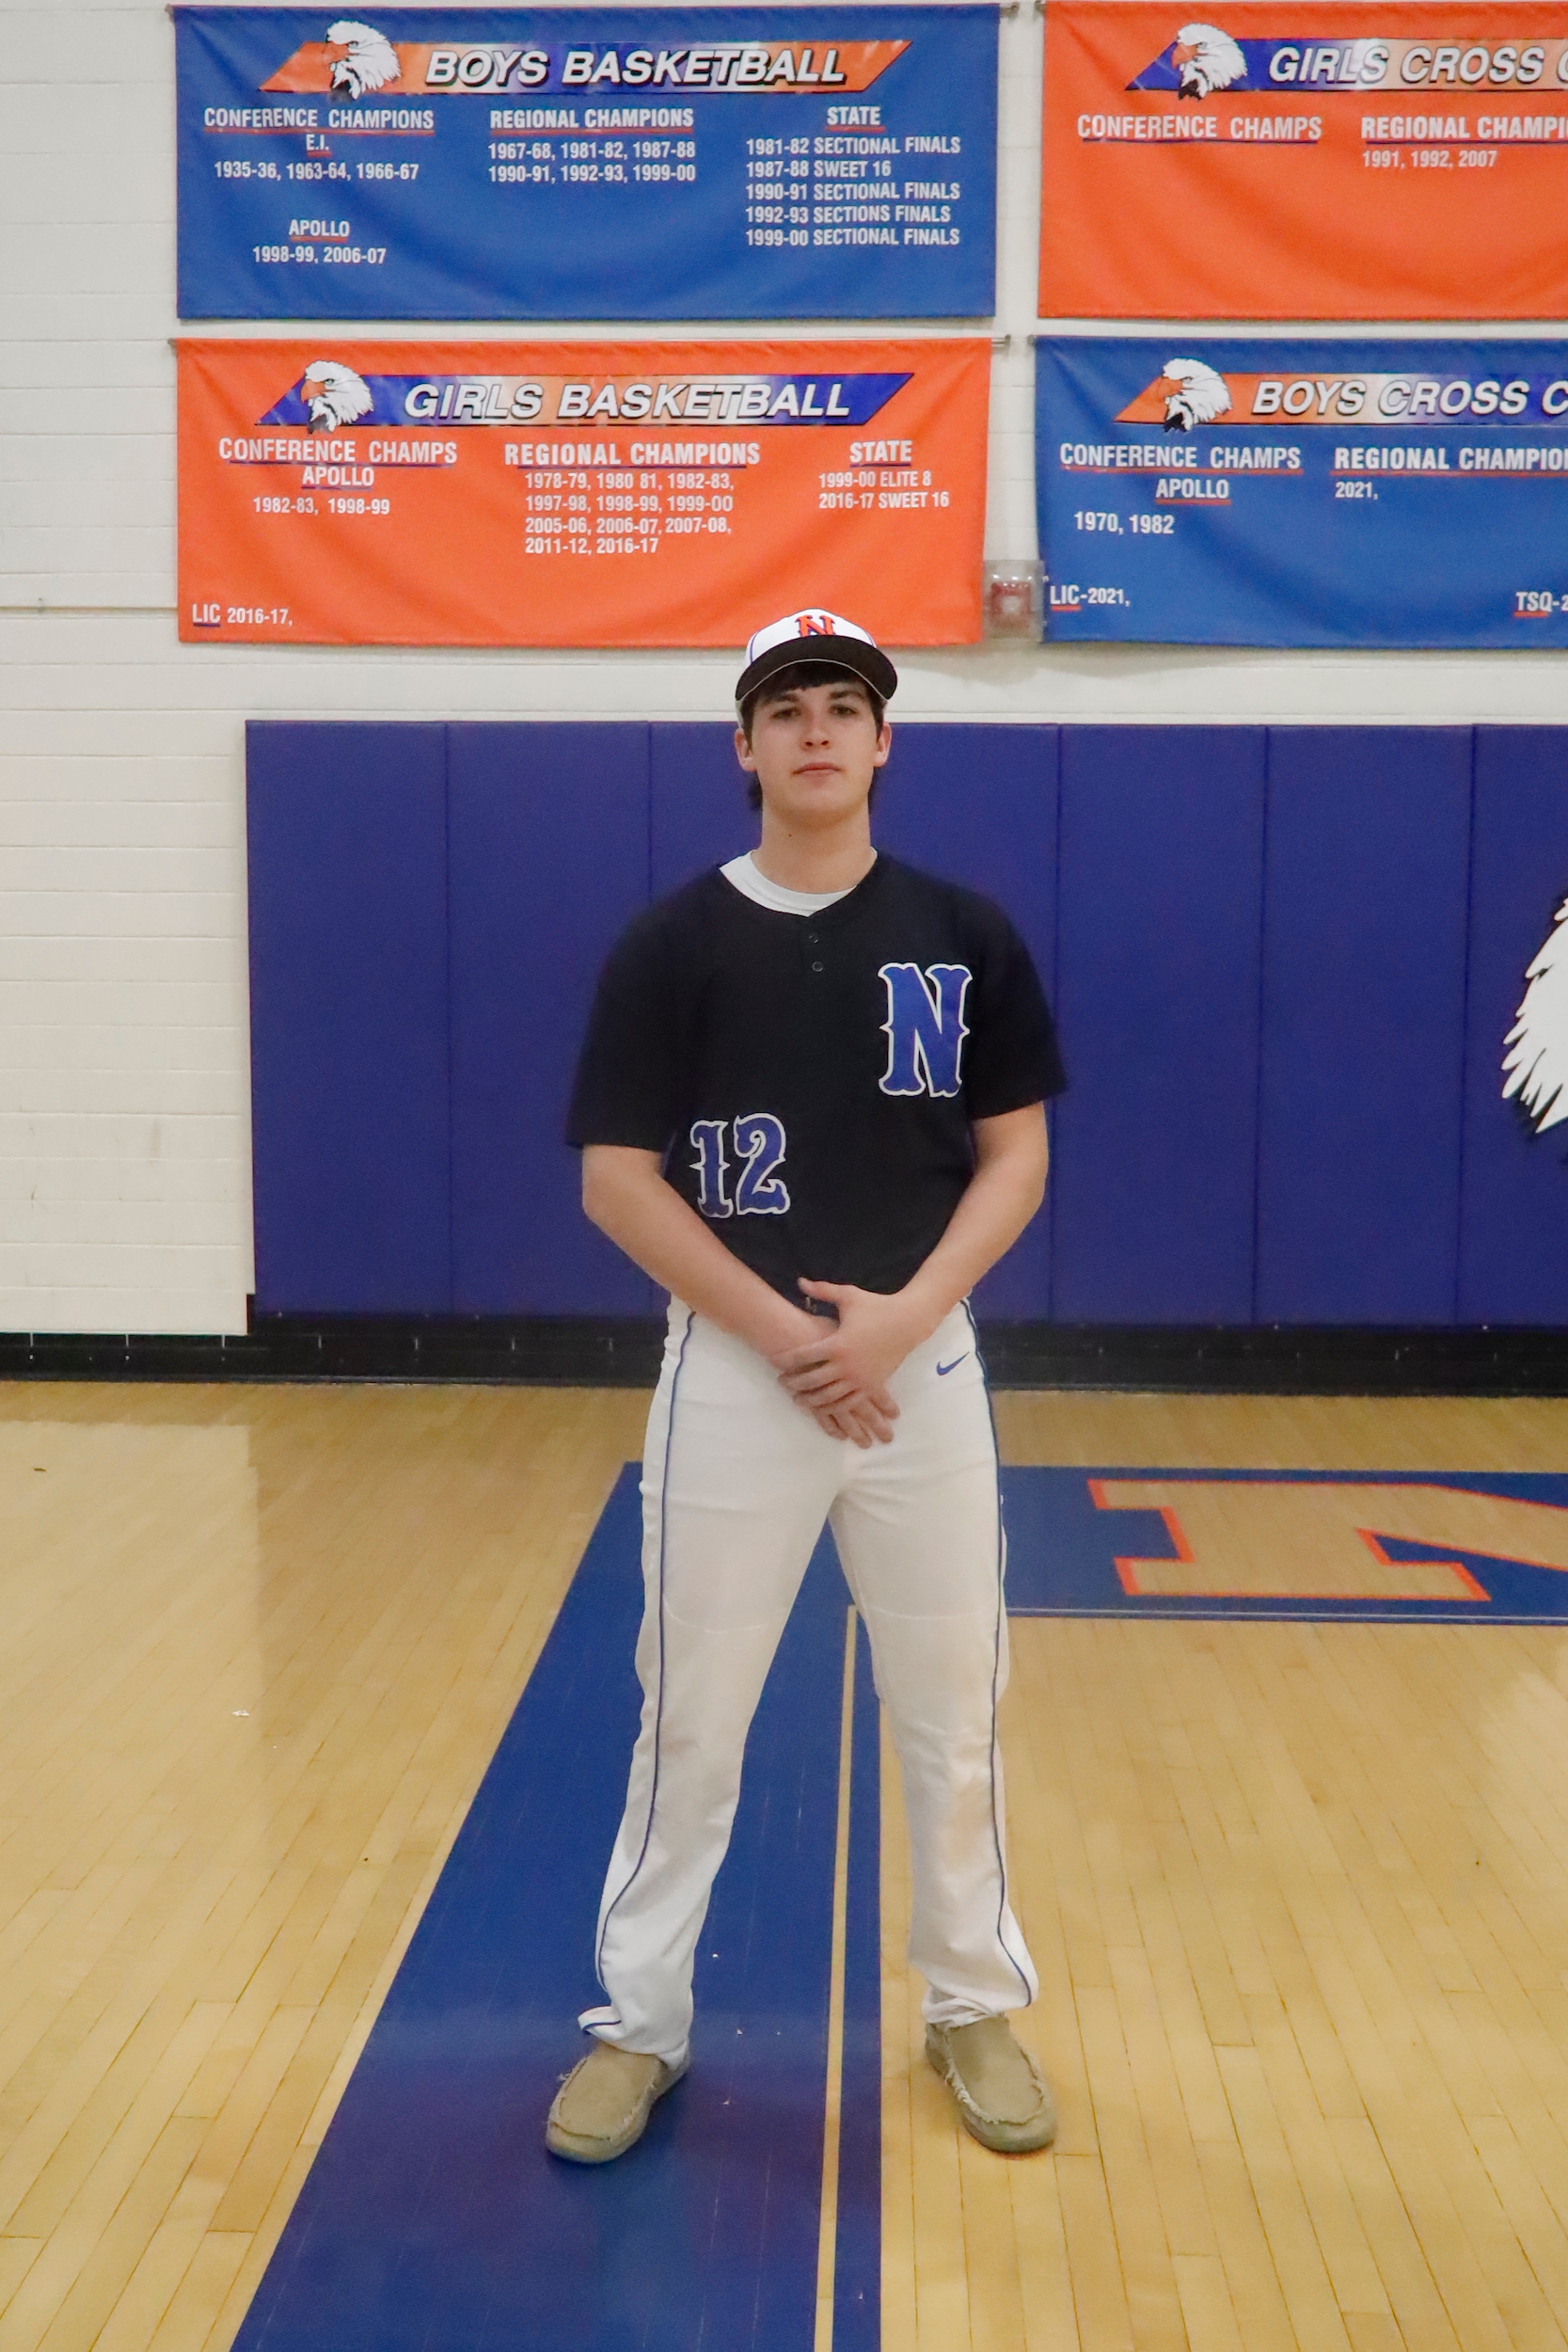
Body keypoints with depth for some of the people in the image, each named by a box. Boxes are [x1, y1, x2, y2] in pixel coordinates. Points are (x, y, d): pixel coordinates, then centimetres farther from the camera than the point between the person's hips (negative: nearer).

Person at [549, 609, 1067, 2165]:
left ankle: (973, 2006, 30)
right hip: (730, 1373, -1)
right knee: (687, 1718, 6)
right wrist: (784, 1335, -14)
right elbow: (617, 1180, -5)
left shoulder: (964, 935, 3)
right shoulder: (672, 943, -2)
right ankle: (639, 2023, 23)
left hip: (925, 1369, 2)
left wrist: (900, 1317, -13)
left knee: (954, 1714, 11)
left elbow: (1016, 1155, 2)